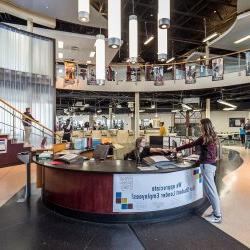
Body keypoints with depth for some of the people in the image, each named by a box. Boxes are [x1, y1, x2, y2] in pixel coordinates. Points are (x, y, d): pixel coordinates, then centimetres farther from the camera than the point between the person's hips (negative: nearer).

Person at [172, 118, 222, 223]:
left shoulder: (204, 138, -16)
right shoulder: (213, 137, 10)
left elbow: (190, 145, -10)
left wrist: (177, 149, -1)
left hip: (207, 165, -9)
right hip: (212, 164, 9)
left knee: (211, 190, 0)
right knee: (208, 189, 17)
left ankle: (217, 216, 11)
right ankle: (216, 212, 26)